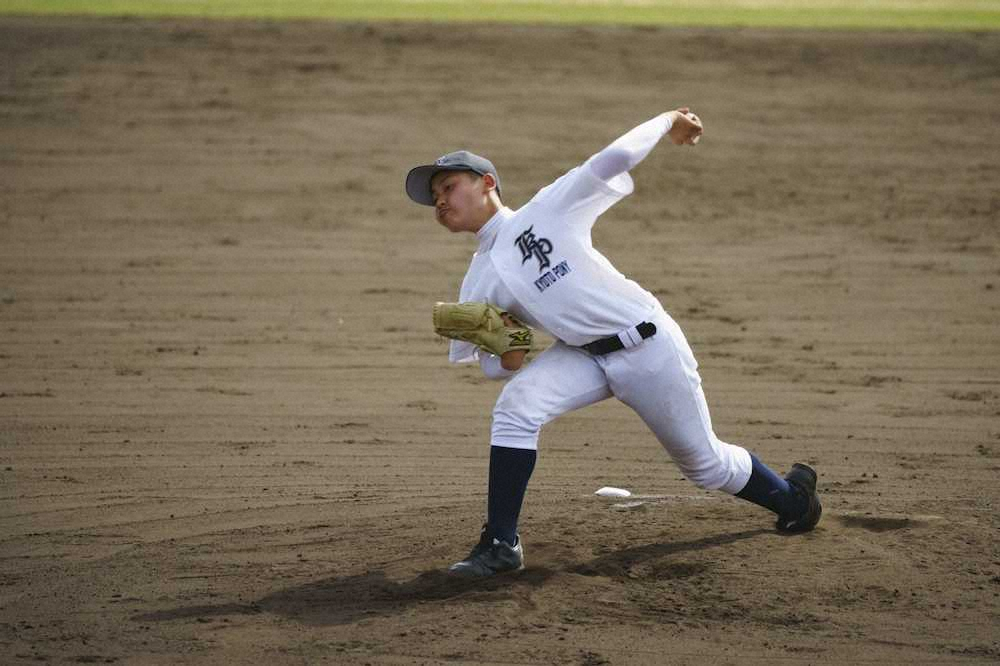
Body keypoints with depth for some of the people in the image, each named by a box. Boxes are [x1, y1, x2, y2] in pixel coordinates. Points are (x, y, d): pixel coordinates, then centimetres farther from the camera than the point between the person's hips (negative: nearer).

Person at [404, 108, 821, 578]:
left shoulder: (548, 210, -9)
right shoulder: (478, 284, 5)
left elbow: (615, 158, -13)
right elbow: (494, 366, 9)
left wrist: (667, 121, 2)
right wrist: (509, 354, -15)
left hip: (649, 346, -4)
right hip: (583, 357, 4)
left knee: (705, 464, 9)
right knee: (515, 407, -24)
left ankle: (791, 494, 39)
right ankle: (501, 545, -18)